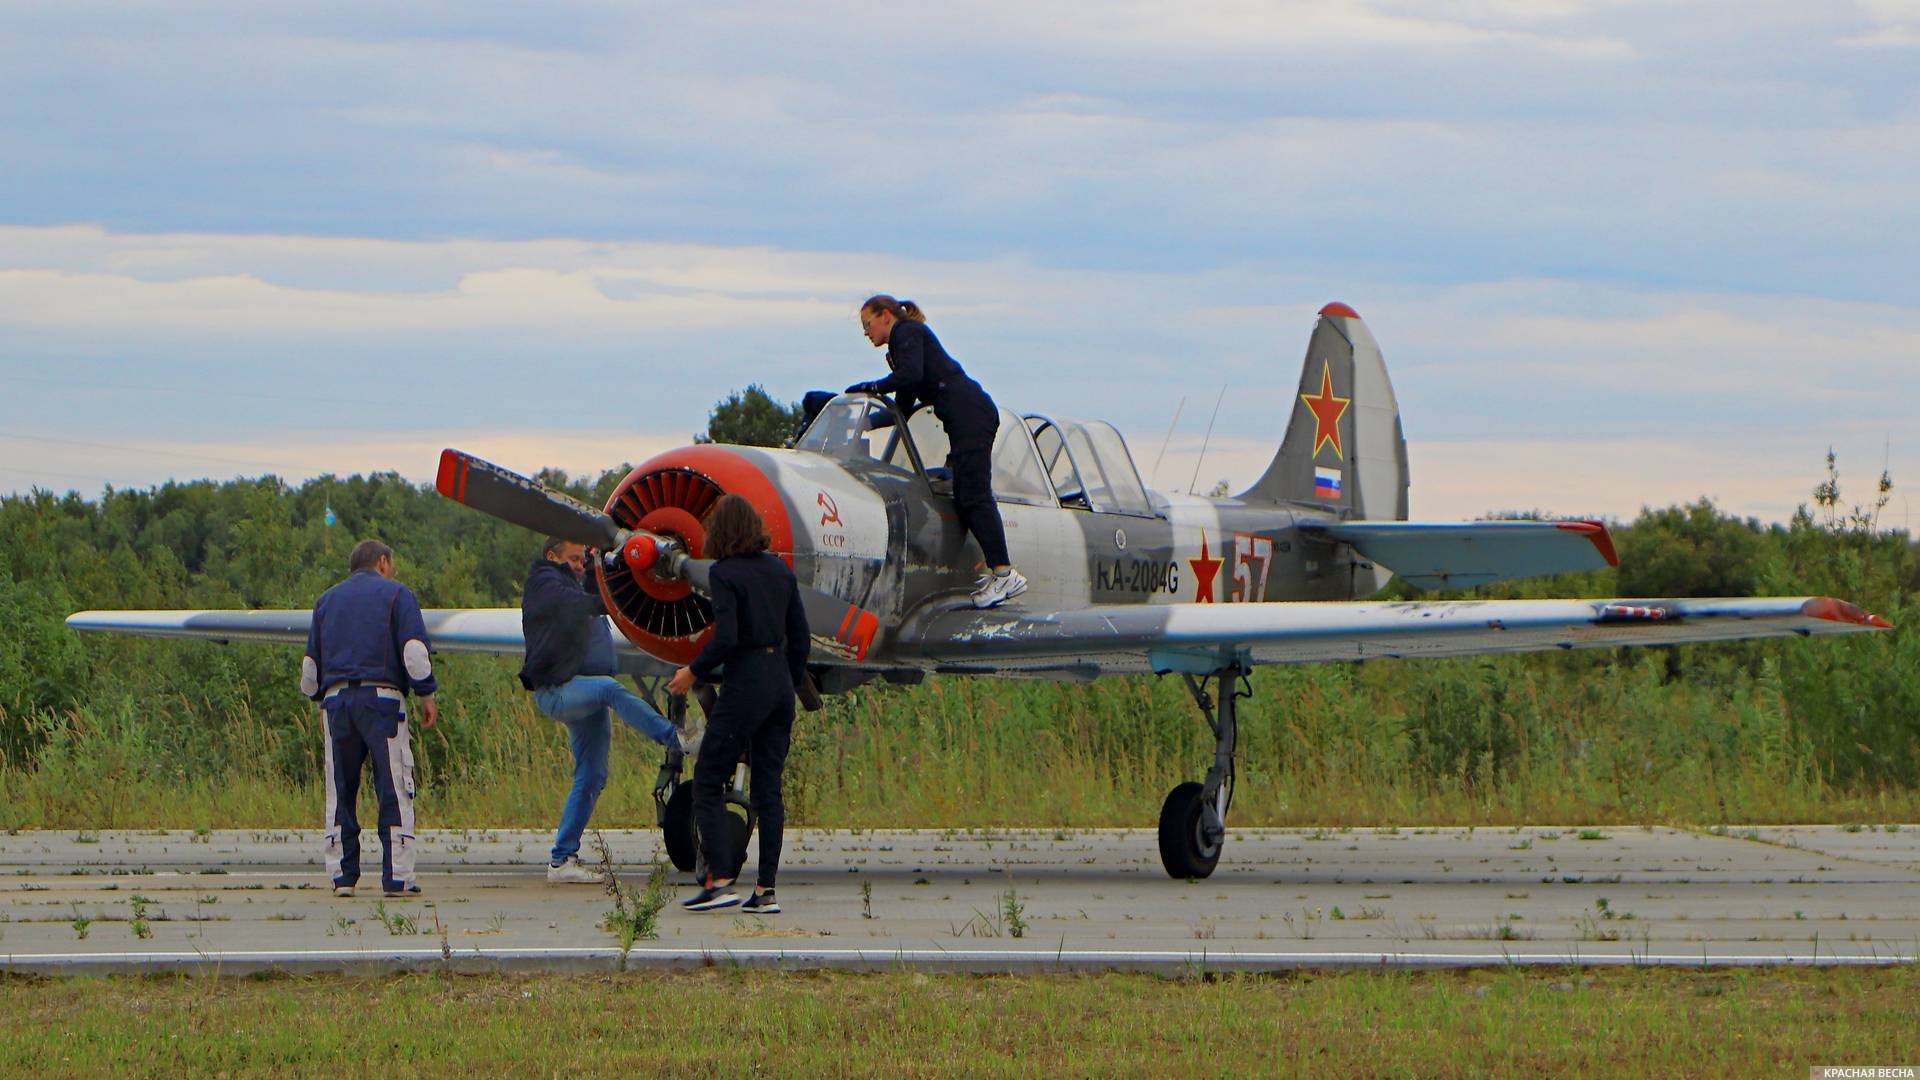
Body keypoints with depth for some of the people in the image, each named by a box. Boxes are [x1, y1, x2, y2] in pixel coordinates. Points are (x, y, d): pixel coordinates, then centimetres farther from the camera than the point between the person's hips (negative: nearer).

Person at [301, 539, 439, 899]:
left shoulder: (327, 600, 21)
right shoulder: (395, 594, 7)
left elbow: (311, 663, 22)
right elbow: (414, 647, -5)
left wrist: (319, 699, 33)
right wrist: (426, 694, -1)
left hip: (336, 698, 4)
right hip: (382, 698, -4)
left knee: (339, 793, 8)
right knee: (394, 791, -3)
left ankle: (342, 876, 5)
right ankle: (397, 878, -9)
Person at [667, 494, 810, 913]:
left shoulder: (725, 573, -11)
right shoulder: (779, 569, 9)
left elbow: (726, 639, -19)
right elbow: (800, 636, 11)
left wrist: (693, 672, -4)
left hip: (745, 685, -7)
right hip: (780, 681, 7)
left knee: (708, 781, 3)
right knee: (768, 788, 8)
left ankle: (718, 880, -5)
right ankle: (765, 890, 4)